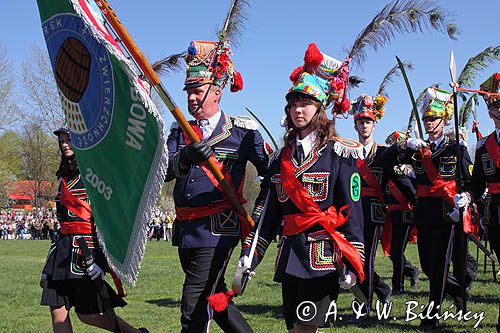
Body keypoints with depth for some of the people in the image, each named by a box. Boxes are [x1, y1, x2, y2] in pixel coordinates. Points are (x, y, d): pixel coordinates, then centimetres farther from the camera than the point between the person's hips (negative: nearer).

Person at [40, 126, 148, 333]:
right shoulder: (65, 176, 19)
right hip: (65, 246, 8)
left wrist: (100, 258, -19)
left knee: (88, 314, -8)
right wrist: (53, 255, 22)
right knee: (57, 310, 2)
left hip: (87, 246, -8)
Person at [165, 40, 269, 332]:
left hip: (217, 229, -6)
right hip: (186, 228, 6)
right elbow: (165, 171, -5)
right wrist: (185, 158, -24)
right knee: (214, 297, 17)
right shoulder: (180, 131, 12)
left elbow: (271, 172, 5)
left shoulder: (243, 130, -1)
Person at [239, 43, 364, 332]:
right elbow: (271, 210, 15)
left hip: (323, 255, -6)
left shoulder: (340, 153, -4)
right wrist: (250, 255, 9)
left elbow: (352, 209, -7)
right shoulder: (282, 156, 13)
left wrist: (353, 264, -11)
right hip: (290, 253, 6)